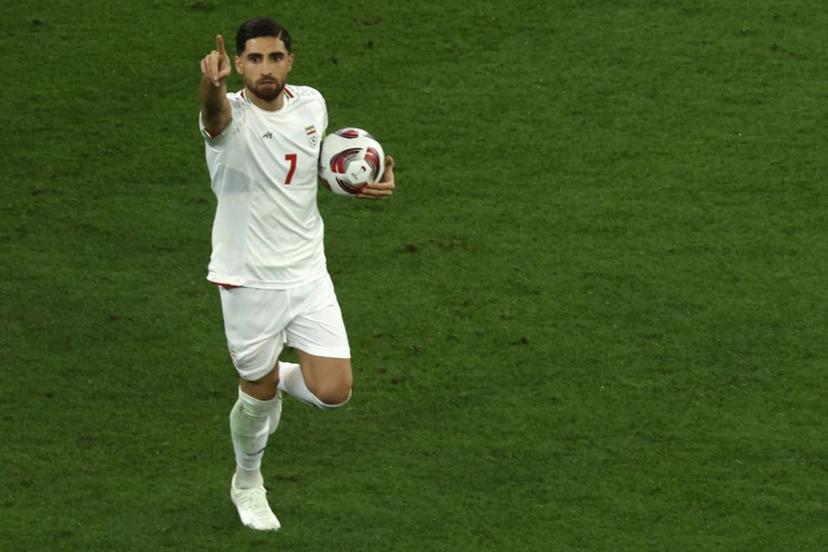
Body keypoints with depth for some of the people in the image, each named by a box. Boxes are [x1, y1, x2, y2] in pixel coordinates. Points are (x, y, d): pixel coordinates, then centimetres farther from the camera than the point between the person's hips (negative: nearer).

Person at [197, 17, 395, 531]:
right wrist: (212, 83, -70)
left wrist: (364, 182, -1)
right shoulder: (230, 115, -18)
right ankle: (248, 484, 41)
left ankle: (279, 376, 29)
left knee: (333, 392, -6)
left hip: (308, 275, 4)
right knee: (258, 393, 11)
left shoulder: (312, 104, -2)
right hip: (249, 281, -4)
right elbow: (217, 113, -46)